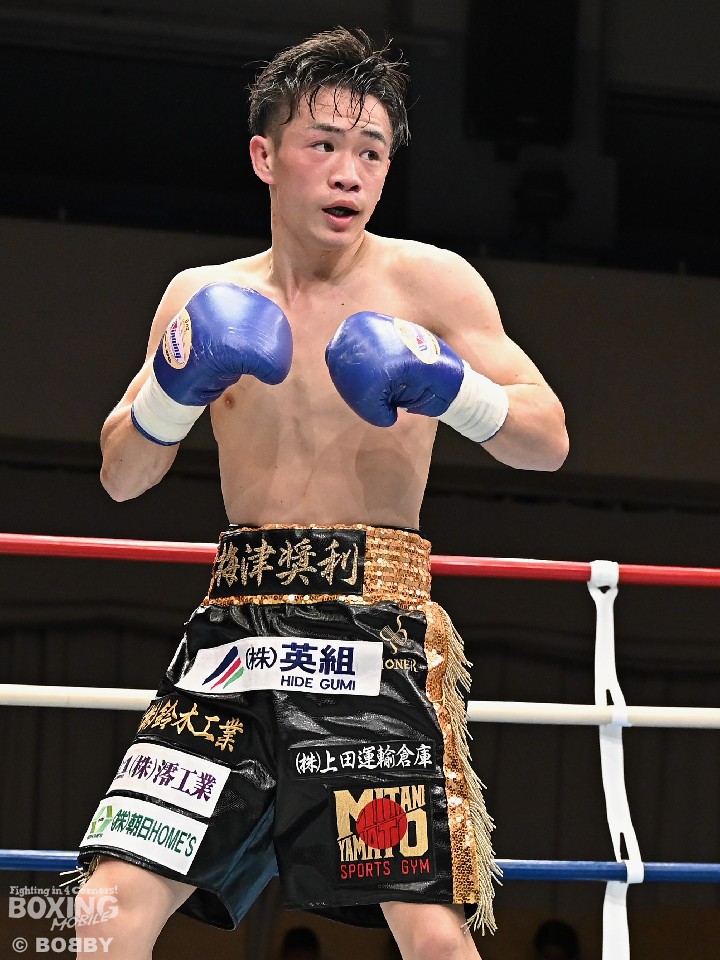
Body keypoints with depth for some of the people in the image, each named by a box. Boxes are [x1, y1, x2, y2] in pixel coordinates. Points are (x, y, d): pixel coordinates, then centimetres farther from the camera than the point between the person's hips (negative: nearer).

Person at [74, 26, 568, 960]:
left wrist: (451, 387, -18)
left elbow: (549, 442, 1)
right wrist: (173, 390, -8)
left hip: (375, 630, -3)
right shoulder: (203, 297, 13)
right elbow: (121, 478, 12)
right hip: (237, 628, 3)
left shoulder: (428, 281, 3)